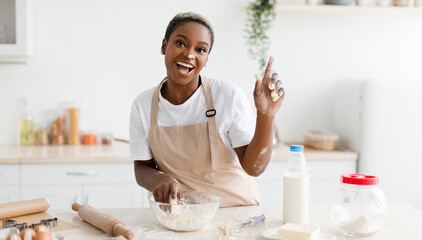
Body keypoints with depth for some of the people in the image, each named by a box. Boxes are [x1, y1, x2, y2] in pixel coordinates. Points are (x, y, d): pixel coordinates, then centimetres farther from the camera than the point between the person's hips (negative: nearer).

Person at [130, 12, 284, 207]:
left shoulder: (229, 95, -11)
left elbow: (254, 167, -10)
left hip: (235, 211, -2)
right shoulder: (142, 105, -3)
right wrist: (159, 180, -20)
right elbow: (142, 169, 2)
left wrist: (265, 116, -24)